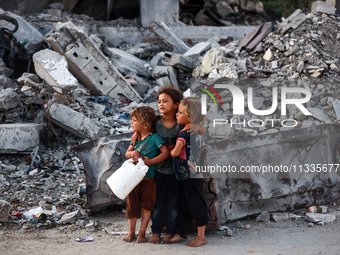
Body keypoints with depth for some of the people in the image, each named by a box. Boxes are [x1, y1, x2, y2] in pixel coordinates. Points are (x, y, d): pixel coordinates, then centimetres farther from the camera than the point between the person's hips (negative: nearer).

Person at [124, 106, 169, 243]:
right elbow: (127, 153, 7)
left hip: (147, 179, -5)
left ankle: (142, 232, 14)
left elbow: (165, 153, -16)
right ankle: (131, 232, 20)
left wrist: (150, 162, -20)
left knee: (146, 206, 5)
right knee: (132, 206, 9)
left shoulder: (154, 138, -10)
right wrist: (133, 153, -16)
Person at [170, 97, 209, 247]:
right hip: (190, 175, 9)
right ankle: (181, 233, 23)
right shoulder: (195, 132, 11)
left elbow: (175, 152, -22)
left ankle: (201, 236, 5)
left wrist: (169, 152, -2)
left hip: (190, 175, -9)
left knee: (195, 204, -2)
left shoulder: (184, 133, -17)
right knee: (184, 205, 15)